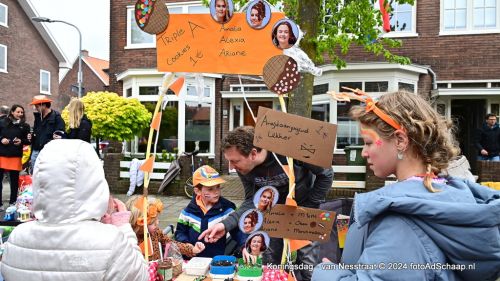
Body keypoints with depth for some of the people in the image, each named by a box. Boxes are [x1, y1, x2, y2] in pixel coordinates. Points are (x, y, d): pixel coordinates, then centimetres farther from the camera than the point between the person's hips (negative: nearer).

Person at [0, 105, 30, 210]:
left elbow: (28, 141, 7)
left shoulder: (25, 126, 6)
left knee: (14, 180, 7)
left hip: (16, 156, 0)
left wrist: (21, 141, -12)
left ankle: (13, 202, 20)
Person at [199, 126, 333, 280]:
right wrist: (226, 224, -26)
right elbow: (252, 201, -11)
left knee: (308, 265, -3)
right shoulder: (243, 168, -20)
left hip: (304, 205, -4)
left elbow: (326, 174, -21)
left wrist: (309, 206, -17)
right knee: (270, 263, 8)